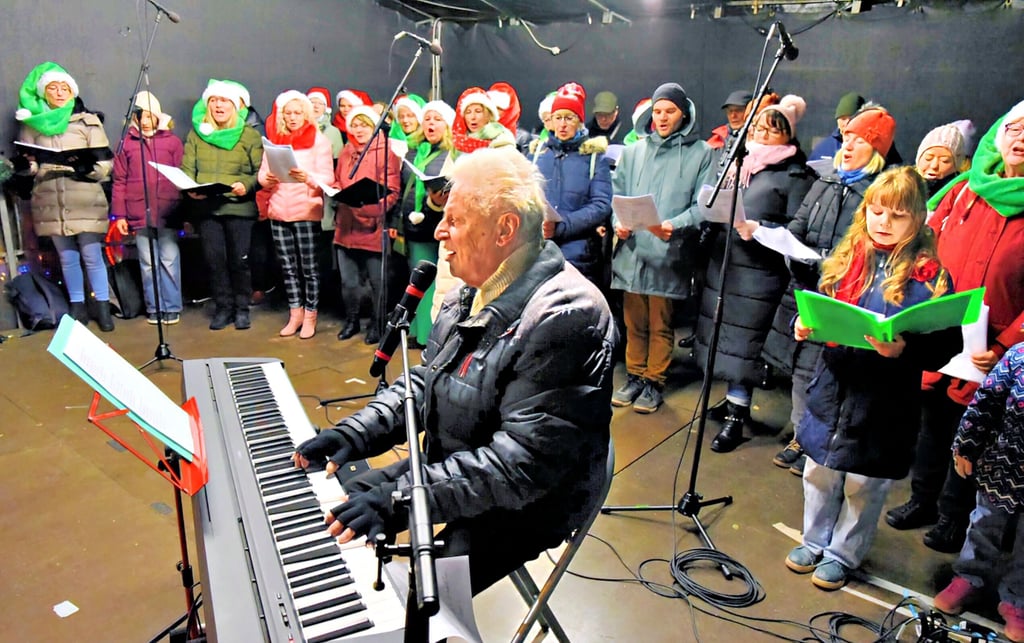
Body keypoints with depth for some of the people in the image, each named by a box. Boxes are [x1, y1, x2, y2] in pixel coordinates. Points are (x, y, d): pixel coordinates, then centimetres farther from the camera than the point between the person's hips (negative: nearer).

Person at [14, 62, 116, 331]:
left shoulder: (88, 121, 4)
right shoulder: (31, 124, 11)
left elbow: (106, 161, -2)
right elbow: (26, 165, 13)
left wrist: (89, 168, -22)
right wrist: (26, 165, -10)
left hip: (85, 201, -3)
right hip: (50, 202, 3)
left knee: (91, 256, -3)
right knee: (67, 258, 9)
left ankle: (103, 307, 9)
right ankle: (78, 308, 19)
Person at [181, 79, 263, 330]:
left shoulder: (249, 135, 3)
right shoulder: (196, 133, 11)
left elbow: (261, 170, -2)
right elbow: (187, 168, 9)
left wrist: (246, 185, -20)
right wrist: (190, 188, -11)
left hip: (239, 206, -3)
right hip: (206, 207, 3)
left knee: (239, 259, 0)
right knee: (214, 259, 4)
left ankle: (242, 308, 16)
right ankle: (223, 307, 17)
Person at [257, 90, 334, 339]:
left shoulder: (318, 140, 0)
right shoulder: (274, 139, 13)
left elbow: (327, 178, -7)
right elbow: (262, 173, 13)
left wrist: (307, 177, -26)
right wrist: (267, 180, -10)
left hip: (307, 211, -4)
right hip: (278, 211, 5)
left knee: (309, 267, -1)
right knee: (287, 266, 9)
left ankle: (310, 316, 10)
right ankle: (295, 313, 20)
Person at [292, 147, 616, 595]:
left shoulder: (564, 315, -28)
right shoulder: (473, 292, 3)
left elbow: (524, 462, -31)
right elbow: (423, 382, 10)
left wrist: (402, 499, -32)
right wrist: (354, 432, -5)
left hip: (522, 507, -8)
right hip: (453, 468, 9)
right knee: (342, 508, 11)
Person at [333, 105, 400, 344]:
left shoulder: (386, 153, -5)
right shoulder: (346, 153, 14)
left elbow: (391, 192, -10)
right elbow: (337, 183, 22)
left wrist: (370, 206, -25)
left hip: (373, 228, -6)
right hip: (346, 227, 6)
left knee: (377, 281, 5)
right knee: (348, 281, 14)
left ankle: (376, 324, 21)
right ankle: (351, 321, 31)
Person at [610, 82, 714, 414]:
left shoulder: (701, 153, 1)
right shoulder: (633, 151, 12)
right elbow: (616, 194, 11)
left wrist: (674, 226, -21)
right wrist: (618, 222, -8)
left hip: (669, 255, -3)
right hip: (631, 252, 3)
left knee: (661, 325, 7)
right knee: (634, 322, 13)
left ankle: (654, 382, 22)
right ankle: (634, 377, 27)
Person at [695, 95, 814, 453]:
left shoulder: (796, 175, -3)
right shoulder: (739, 162, 15)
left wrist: (759, 230, -24)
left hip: (760, 271, -6)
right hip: (723, 261, 6)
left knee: (743, 341, -2)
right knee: (725, 336, 11)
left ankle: (736, 416, 9)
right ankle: (733, 399, 28)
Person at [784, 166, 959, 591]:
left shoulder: (928, 276, -10)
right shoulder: (846, 259, 3)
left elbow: (944, 348, -12)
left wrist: (903, 350, -30)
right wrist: (804, 325, -7)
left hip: (885, 400, -4)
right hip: (832, 387, 4)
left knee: (864, 484, 12)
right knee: (819, 472, 17)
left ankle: (842, 554, 33)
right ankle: (814, 541, 38)